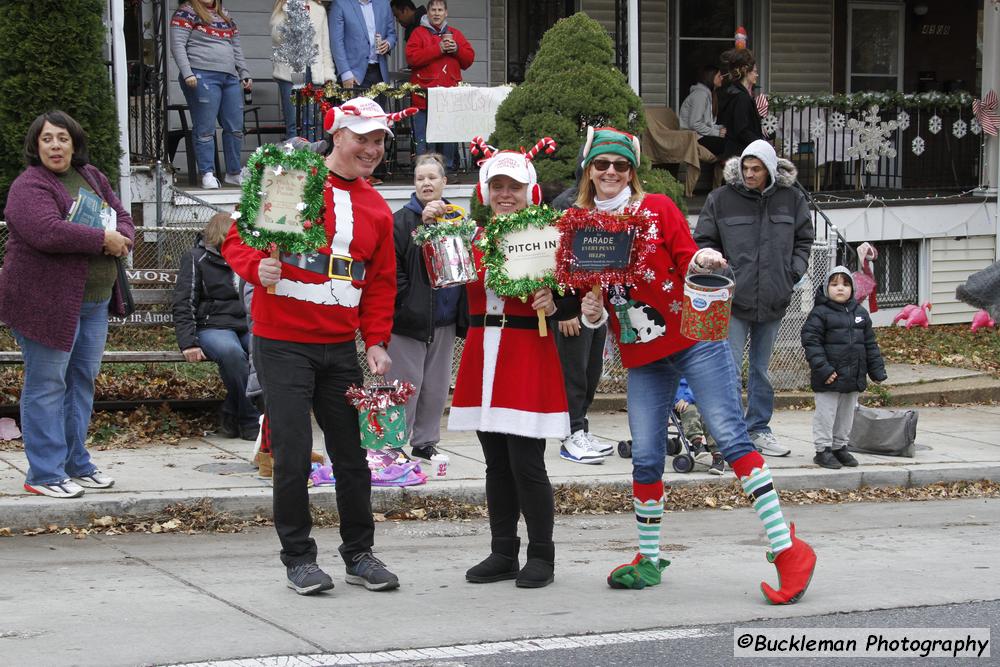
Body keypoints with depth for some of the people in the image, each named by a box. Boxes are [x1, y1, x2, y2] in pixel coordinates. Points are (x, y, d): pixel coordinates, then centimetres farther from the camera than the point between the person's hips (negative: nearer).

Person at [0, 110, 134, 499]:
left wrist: (121, 238, -10)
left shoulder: (91, 177, 13)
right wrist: (103, 239, -19)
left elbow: (122, 217, 15)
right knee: (47, 385, -3)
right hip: (47, 302, -8)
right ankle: (44, 474, 1)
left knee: (83, 381, 13)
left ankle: (76, 464, 23)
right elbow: (47, 232, -27)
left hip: (94, 299, 8)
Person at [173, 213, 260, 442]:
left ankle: (232, 417, -21)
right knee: (231, 352, -40)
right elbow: (183, 305, -1)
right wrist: (188, 343, -15)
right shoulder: (196, 259, 8)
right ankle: (251, 421, -30)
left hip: (246, 327, 5)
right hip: (211, 326, -5)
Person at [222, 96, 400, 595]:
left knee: (352, 452, 10)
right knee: (293, 455, -5)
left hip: (341, 348, 5)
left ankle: (359, 554, 22)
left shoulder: (376, 209, 11)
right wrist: (257, 267, -24)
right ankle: (298, 558, 8)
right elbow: (237, 239, -3)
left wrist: (376, 341, 5)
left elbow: (381, 283, 15)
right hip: (283, 343, -5)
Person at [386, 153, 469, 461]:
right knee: (406, 383, -3)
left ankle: (425, 441, 20)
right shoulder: (401, 221, -6)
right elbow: (392, 268, -10)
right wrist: (405, 301, -16)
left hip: (445, 319, 5)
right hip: (410, 318, -5)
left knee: (437, 385, 10)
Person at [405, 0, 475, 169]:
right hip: (425, 96, -3)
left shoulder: (455, 34, 18)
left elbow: (469, 59, 14)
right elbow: (412, 58, -10)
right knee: (425, 139, -6)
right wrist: (439, 48, -12)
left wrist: (456, 49, -5)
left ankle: (449, 167, 10)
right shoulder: (419, 33, 6)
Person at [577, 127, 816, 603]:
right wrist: (592, 314, -9)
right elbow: (591, 293, 12)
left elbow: (686, 261, -4)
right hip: (641, 356, 4)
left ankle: (787, 549, -12)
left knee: (730, 435, -12)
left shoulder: (658, 209, -2)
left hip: (694, 337, -4)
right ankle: (648, 559, 22)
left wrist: (702, 261, -25)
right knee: (645, 456, 4)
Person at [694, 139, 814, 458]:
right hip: (732, 300, -3)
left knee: (762, 368, 14)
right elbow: (704, 241, 5)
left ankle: (758, 429, 24)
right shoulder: (721, 199, -4)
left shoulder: (791, 199, 4)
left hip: (773, 300, 3)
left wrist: (793, 273, 3)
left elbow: (803, 240, 16)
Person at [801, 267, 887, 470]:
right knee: (826, 414, -1)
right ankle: (823, 450, 8)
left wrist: (877, 369, 10)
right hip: (829, 378, -6)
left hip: (854, 377, 6)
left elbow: (870, 343, 14)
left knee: (846, 415, 16)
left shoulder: (860, 313, 10)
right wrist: (823, 369, -21)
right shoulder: (820, 313, -8)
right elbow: (811, 342, -13)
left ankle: (840, 447, 28)